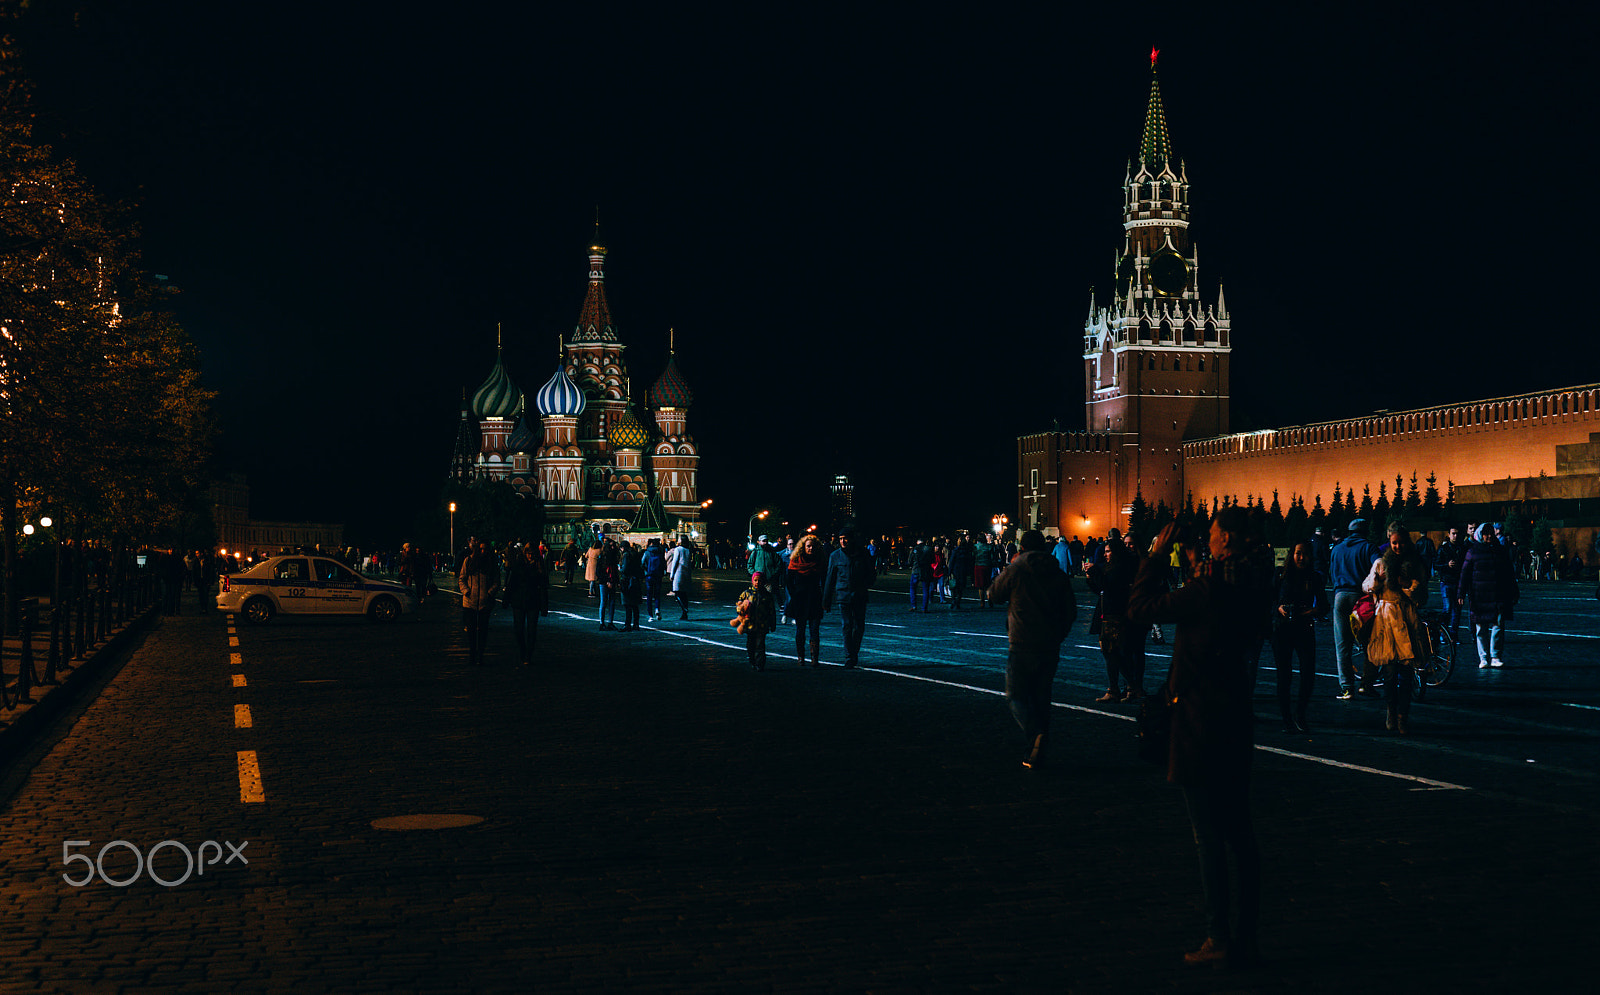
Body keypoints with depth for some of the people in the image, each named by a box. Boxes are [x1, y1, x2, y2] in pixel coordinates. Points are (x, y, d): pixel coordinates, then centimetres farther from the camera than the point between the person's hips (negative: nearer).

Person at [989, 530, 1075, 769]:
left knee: (1015, 696, 4)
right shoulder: (1059, 575, 6)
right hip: (1050, 647, 4)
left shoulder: (1014, 570, -6)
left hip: (1021, 645, -4)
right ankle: (1038, 750, 10)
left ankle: (1035, 734, -22)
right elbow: (1070, 612, 10)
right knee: (1041, 697, 13)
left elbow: (994, 593, 9)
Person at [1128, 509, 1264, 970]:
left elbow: (1139, 607, -12)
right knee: (1239, 832, 13)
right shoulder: (1248, 589, 4)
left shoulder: (1207, 591, -20)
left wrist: (1157, 555, -3)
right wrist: (1198, 567, 17)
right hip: (1237, 720, 8)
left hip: (1200, 724, -8)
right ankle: (1248, 937, 20)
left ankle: (1219, 940, 4)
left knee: (1209, 837, -1)